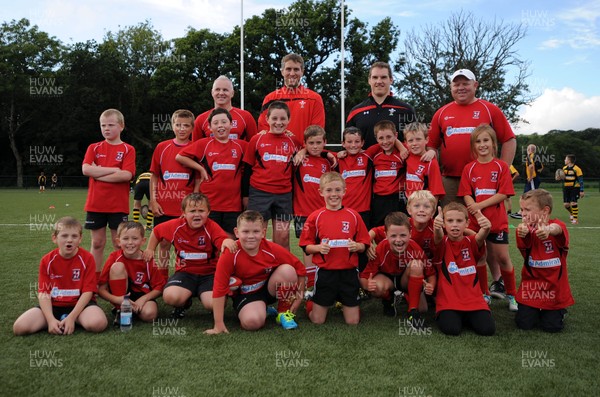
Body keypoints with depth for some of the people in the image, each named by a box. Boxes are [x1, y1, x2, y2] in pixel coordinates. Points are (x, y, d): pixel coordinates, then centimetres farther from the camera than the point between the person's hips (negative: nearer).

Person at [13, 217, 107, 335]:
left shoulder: (87, 258, -8)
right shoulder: (47, 260, -1)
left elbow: (88, 291, -11)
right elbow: (43, 292, -4)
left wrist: (71, 317, -21)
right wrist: (51, 319, -19)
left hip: (79, 304, -2)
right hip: (54, 305, 3)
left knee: (98, 324, -34)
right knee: (19, 327, -20)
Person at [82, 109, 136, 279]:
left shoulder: (128, 150, 0)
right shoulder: (94, 148, 8)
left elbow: (126, 175, -15)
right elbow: (86, 169, -9)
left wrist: (98, 174, -11)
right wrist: (113, 170, -13)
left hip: (118, 205, -2)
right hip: (95, 204, 3)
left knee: (119, 243, 5)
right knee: (97, 243, 9)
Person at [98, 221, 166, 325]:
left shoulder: (148, 261, -11)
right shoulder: (114, 258, -13)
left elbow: (159, 287, -6)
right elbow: (101, 289, -13)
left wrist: (143, 299, -21)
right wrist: (117, 300, -31)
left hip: (142, 296, 0)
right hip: (121, 296, 0)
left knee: (149, 314, -34)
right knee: (117, 266, -24)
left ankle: (134, 308, 2)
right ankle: (120, 310, -15)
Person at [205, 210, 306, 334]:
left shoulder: (273, 250, -19)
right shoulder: (230, 255, -24)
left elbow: (300, 268, -6)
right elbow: (219, 289, -22)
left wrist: (299, 296, -7)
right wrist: (219, 325, -21)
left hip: (270, 288, 2)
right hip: (246, 294, -2)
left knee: (287, 270, -26)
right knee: (252, 322, -33)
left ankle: (284, 313, -3)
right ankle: (263, 310, 6)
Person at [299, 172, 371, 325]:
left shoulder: (353, 216, 0)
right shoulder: (315, 217, -3)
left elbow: (363, 245, 6)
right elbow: (306, 247, 1)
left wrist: (356, 246, -16)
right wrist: (319, 248, -19)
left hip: (349, 272, 1)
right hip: (325, 272, -1)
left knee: (353, 322, 6)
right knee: (318, 321, 5)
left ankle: (343, 303, 37)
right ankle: (311, 303, 38)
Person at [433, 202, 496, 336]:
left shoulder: (471, 242, 2)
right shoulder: (442, 243, -2)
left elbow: (481, 237, -21)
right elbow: (438, 237, -27)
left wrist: (486, 228, -47)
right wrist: (436, 228, -53)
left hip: (473, 299, 2)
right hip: (447, 300, -2)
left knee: (487, 329, -17)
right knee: (451, 328, -25)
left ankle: (467, 316, 13)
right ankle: (443, 314, 8)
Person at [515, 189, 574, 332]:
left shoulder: (557, 225, -11)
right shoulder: (527, 229, -5)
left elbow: (557, 229, -37)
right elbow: (525, 243, -29)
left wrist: (548, 230, -63)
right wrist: (523, 232, -55)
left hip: (555, 287, -1)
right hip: (531, 285, 2)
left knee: (552, 326, -4)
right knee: (524, 323, -6)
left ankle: (560, 310, 28)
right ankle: (536, 310, 26)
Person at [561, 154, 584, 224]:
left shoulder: (576, 169, -11)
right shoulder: (564, 168, 8)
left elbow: (580, 180, -9)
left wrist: (581, 191, -12)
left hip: (574, 188, -6)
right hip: (566, 188, 6)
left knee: (573, 203, -12)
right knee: (566, 204, 4)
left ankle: (575, 219, 1)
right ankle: (571, 213, 35)